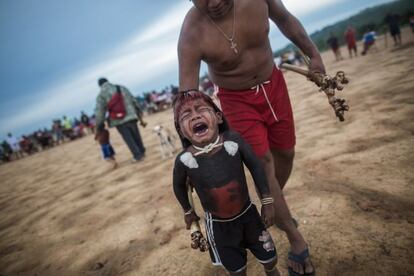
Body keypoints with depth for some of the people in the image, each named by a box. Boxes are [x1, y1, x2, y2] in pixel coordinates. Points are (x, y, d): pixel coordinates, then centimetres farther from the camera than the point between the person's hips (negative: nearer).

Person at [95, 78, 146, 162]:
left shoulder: (101, 95, -1)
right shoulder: (121, 88, 8)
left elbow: (99, 112, -4)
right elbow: (133, 100, 10)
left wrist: (99, 126, 4)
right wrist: (137, 111, 19)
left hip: (119, 121, -3)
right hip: (130, 116, 3)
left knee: (128, 139, 6)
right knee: (136, 136, 16)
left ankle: (137, 155, 8)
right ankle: (142, 152, 28)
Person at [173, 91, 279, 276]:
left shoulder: (233, 140, -25)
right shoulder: (184, 160, -24)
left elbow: (255, 166, -10)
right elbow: (178, 185, -3)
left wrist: (267, 201, -4)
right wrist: (188, 211, 12)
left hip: (248, 214, 1)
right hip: (218, 225, -1)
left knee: (270, 258, 22)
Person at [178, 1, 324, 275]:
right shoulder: (191, 37, -27)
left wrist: (313, 53, 5)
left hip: (273, 84, 5)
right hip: (237, 100, -4)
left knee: (285, 154, 13)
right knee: (263, 165, -9)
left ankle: (275, 208, 42)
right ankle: (297, 240, 11)